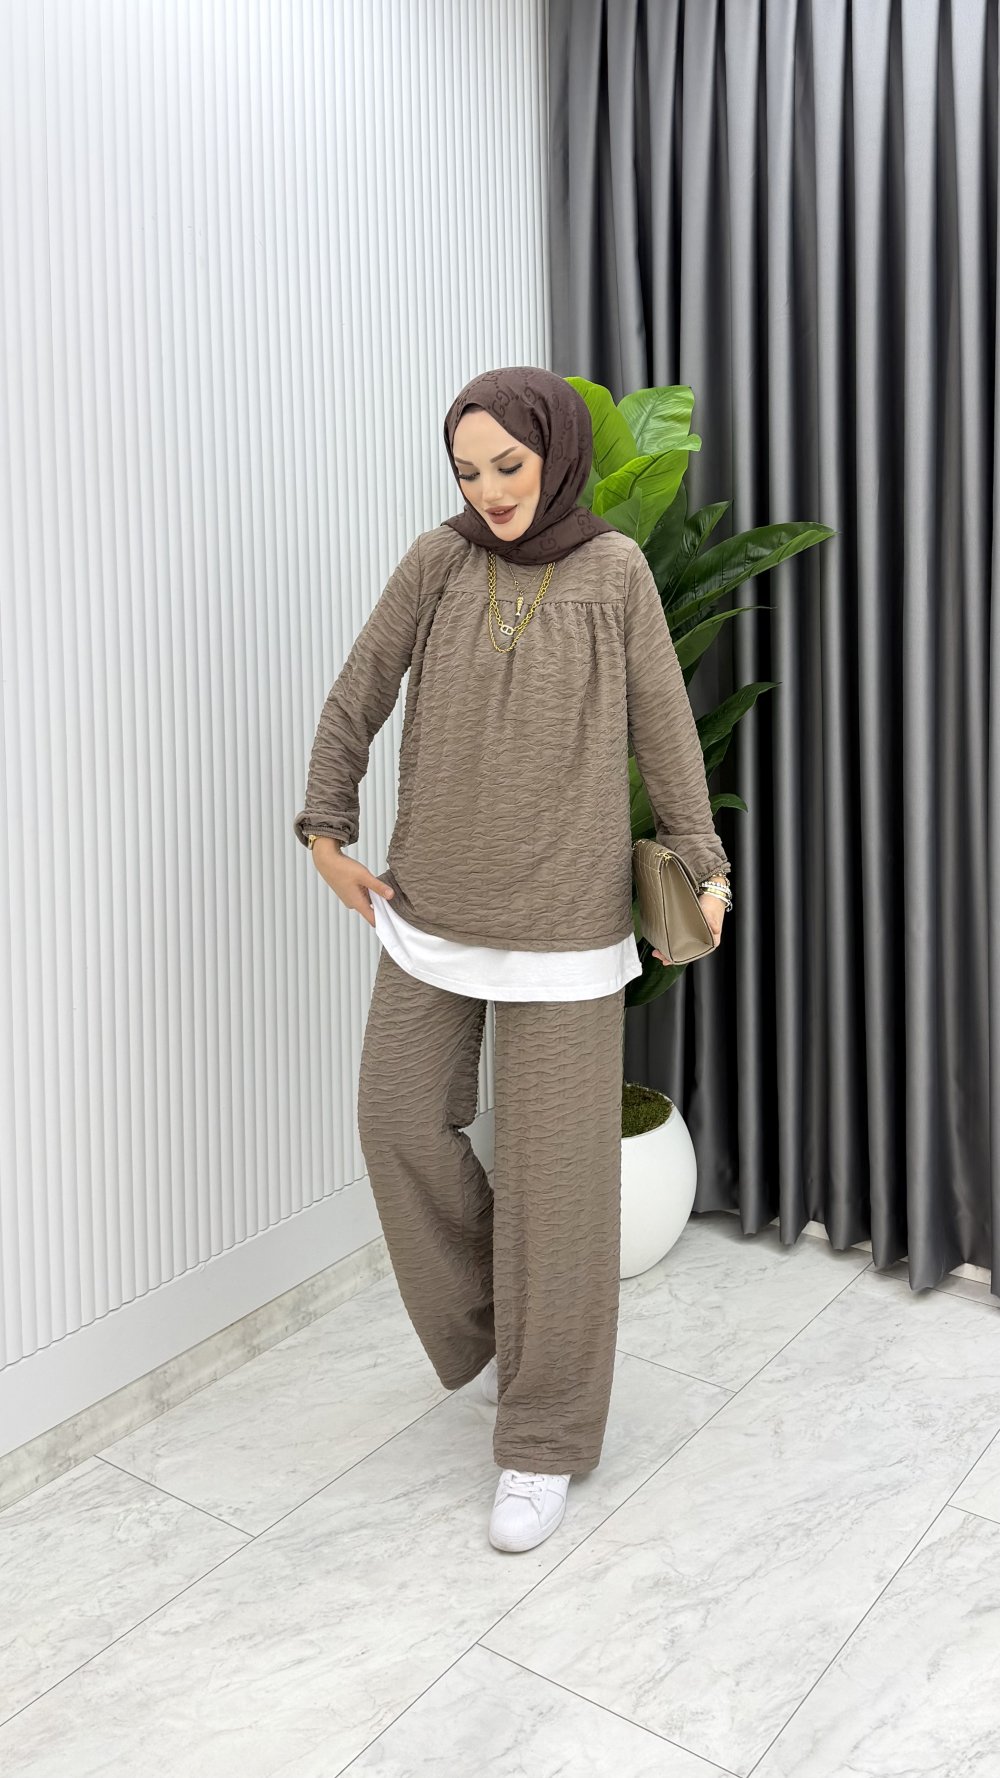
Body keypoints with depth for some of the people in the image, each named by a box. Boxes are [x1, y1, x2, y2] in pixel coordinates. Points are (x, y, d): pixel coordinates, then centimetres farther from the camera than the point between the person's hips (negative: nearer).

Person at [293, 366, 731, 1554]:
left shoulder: (615, 571, -4)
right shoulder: (439, 560, -1)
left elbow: (662, 725, 1)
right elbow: (357, 695, 6)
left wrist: (701, 865, 1)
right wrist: (326, 833, 7)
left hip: (563, 914, -3)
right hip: (434, 903, 3)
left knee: (553, 1169, 1)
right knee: (401, 1119, 5)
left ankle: (545, 1440, 17)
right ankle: (486, 1326, 33)